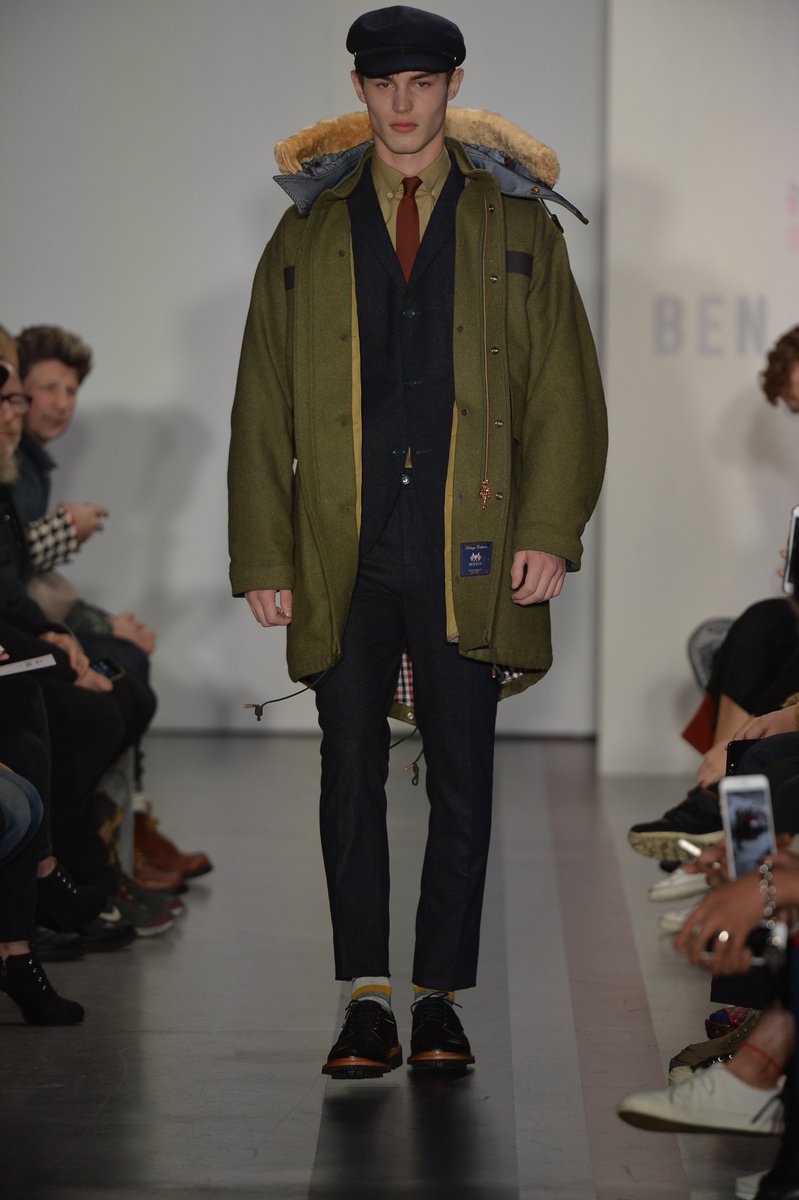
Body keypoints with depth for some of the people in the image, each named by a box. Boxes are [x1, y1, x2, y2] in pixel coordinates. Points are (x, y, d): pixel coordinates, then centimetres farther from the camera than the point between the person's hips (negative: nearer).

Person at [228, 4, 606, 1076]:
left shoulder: (517, 223, 8)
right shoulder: (308, 234, 10)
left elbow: (564, 392, 4)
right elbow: (262, 406, 9)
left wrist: (550, 530, -7)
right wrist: (262, 557, 1)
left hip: (468, 554, -1)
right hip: (342, 555, 1)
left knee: (462, 780, 3)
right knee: (351, 775, 2)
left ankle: (442, 997, 12)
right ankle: (368, 1001, 8)